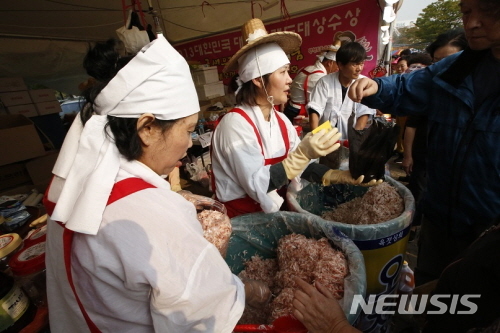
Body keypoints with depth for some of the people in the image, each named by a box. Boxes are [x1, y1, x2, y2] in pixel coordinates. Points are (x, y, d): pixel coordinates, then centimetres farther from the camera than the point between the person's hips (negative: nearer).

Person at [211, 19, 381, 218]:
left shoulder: (280, 120, 1)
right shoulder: (235, 123, -21)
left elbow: (302, 165, 0)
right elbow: (257, 186, -25)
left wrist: (341, 176, -13)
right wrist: (303, 153, -29)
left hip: (273, 209, 6)